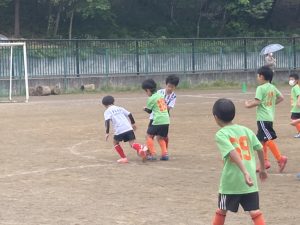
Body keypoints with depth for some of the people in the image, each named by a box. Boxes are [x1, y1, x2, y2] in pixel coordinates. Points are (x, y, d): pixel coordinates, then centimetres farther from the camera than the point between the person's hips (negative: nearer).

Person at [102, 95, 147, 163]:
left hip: (119, 130, -3)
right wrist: (133, 123, 32)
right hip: (128, 128, 3)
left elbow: (107, 121, -9)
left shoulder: (107, 111, 8)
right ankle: (141, 148, -37)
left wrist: (107, 133, -10)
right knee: (132, 143, -4)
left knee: (115, 142, 21)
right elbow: (129, 114, 19)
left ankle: (124, 158, 16)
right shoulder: (119, 108, 22)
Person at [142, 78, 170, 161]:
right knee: (161, 138, 18)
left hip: (158, 121, -7)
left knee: (149, 135, 8)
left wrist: (145, 109, 25)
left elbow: (149, 111, 2)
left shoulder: (151, 99, -8)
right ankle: (165, 153, 3)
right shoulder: (160, 95, 12)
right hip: (166, 120, 7)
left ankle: (153, 154, 0)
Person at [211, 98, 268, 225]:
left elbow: (234, 153, -20)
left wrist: (245, 172, -29)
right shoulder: (246, 130, 8)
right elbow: (260, 149, 10)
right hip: (250, 180, 4)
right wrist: (263, 169, 24)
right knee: (254, 211, 1)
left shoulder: (221, 134, -7)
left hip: (231, 181, -3)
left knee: (221, 210, 16)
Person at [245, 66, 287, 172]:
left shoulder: (261, 88, -12)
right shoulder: (273, 88, 12)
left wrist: (248, 104, -4)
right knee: (262, 139, 14)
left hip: (263, 118, -9)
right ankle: (265, 162, 15)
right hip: (269, 116, 9)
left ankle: (280, 158, -18)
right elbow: (281, 98, 18)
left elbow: (257, 102, -20)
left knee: (268, 139, -12)